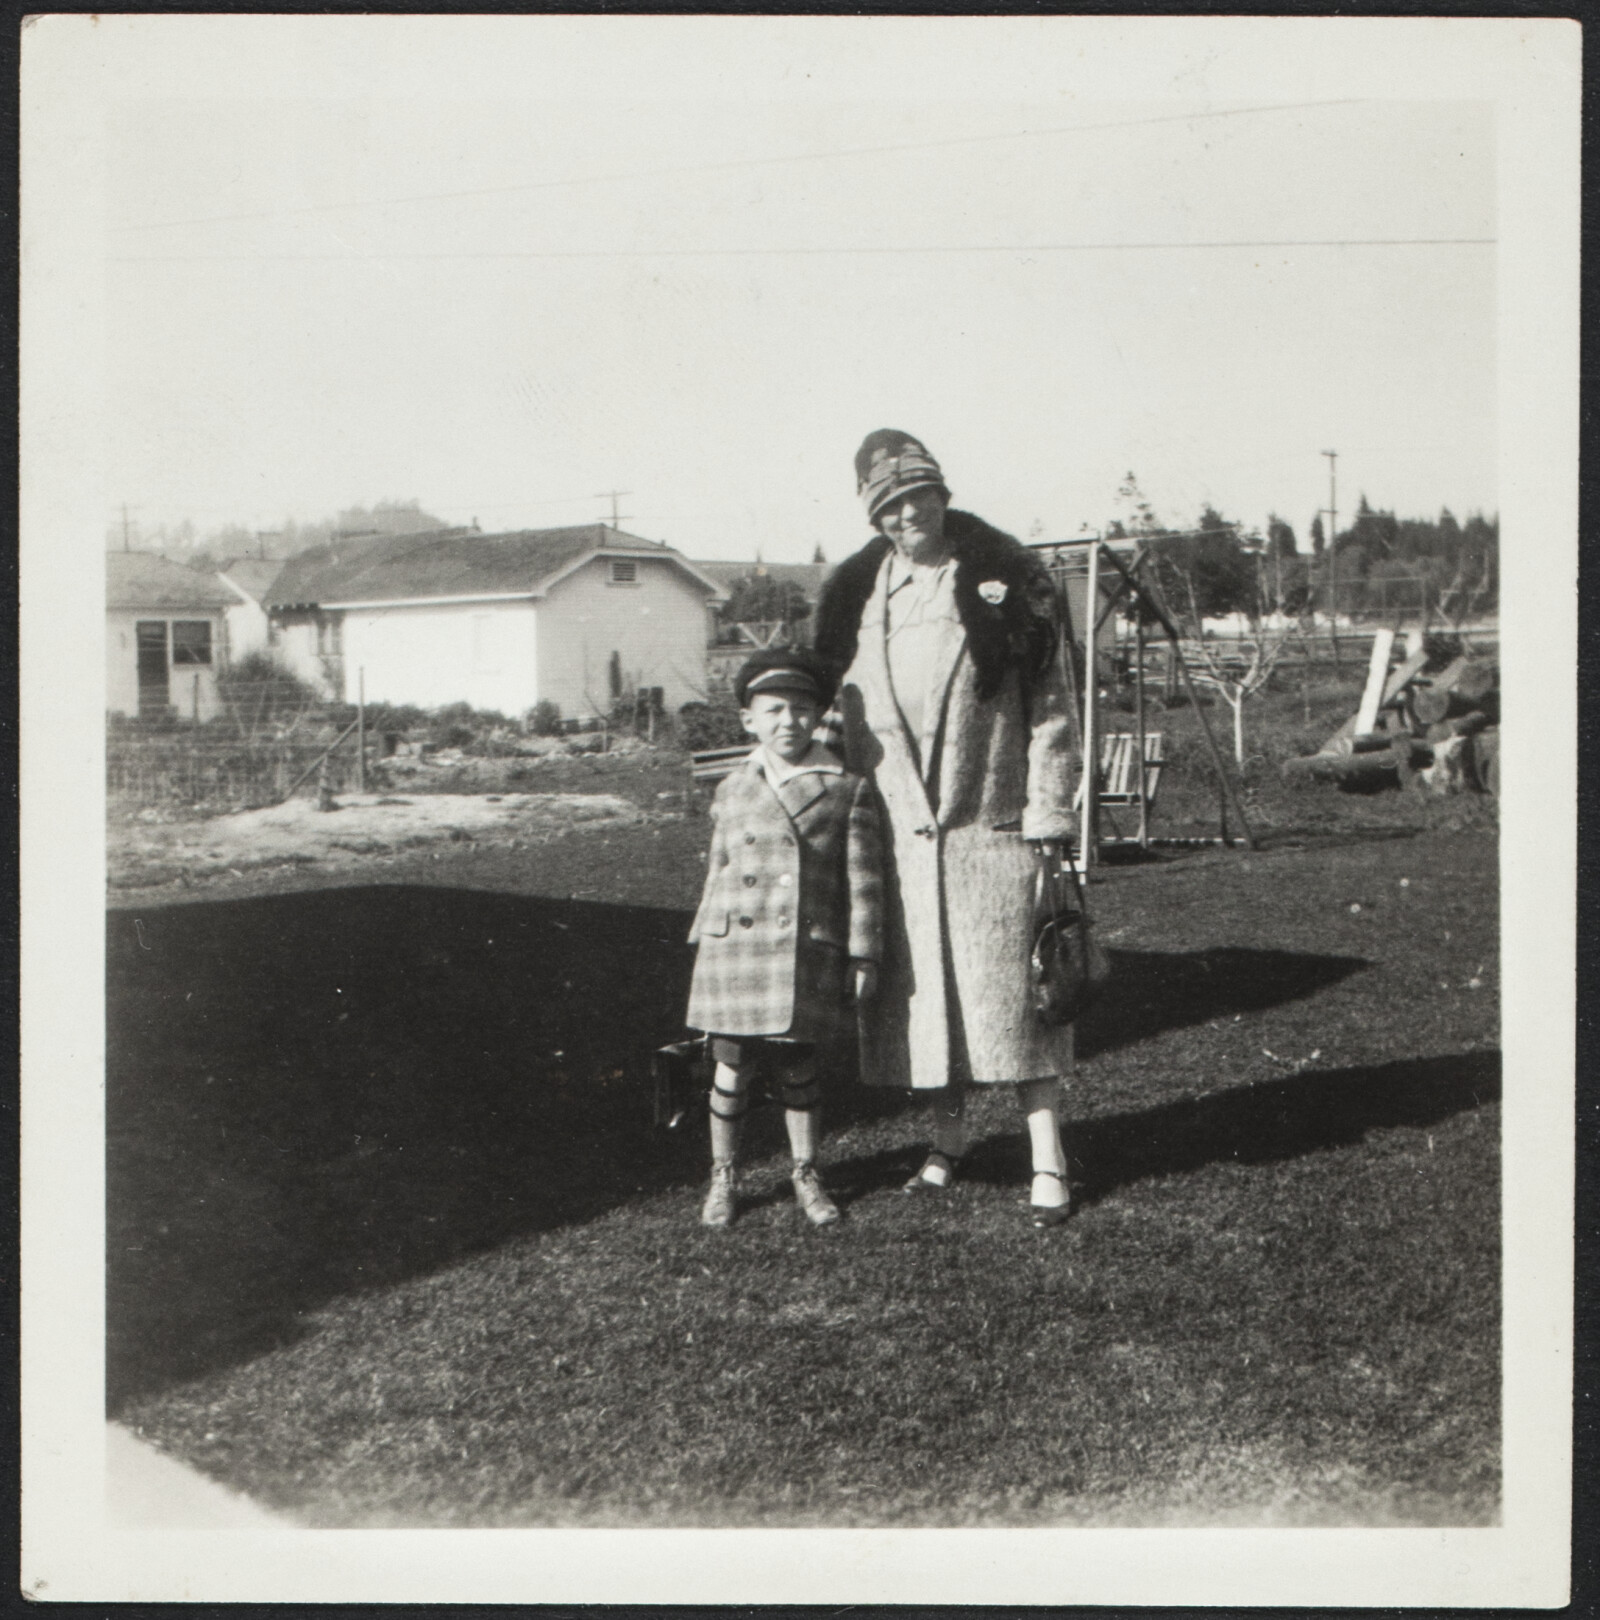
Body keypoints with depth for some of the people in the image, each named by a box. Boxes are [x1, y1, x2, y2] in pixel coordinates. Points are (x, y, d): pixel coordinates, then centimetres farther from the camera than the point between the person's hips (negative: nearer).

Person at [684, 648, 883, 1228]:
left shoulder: (846, 791, 0)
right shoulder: (732, 793, 8)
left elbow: (863, 880, 0)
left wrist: (863, 956, -2)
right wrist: (704, 943, 13)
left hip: (809, 957, -1)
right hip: (736, 953, 2)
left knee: (799, 1071, 9)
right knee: (732, 1069, 6)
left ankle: (807, 1175, 27)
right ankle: (722, 1178, 22)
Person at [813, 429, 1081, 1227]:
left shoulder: (1005, 580, -2)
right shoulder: (856, 593, 7)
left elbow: (1048, 703, -2)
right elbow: (843, 703, 15)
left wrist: (1047, 816, -6)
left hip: (991, 825, -3)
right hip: (898, 827, 3)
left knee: (1010, 991, -1)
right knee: (921, 990, 10)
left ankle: (1047, 1162, 8)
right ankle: (947, 1141, 26)